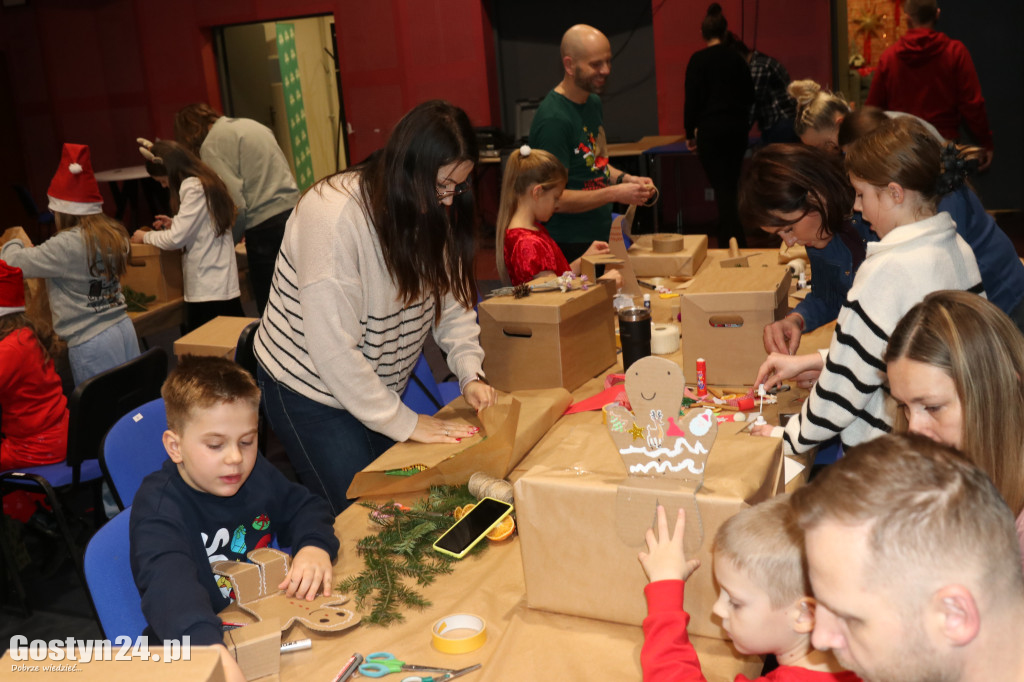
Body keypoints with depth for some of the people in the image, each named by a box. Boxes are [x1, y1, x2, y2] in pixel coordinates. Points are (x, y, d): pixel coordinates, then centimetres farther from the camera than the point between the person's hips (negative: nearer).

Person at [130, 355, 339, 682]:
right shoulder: (158, 507, -19)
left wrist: (315, 546, -9)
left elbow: (303, 507, 15)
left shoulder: (255, 473, 2)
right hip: (194, 650, -3)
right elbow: (168, 581, -35)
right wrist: (211, 651, -52)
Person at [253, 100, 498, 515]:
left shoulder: (432, 212, -5)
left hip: (378, 387, 7)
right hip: (310, 390, -7)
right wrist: (403, 422, -23)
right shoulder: (334, 216, -29)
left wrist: (470, 372, -14)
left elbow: (452, 298, 2)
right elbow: (333, 349, -29)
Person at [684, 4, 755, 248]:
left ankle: (735, 243, -8)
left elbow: (692, 98, -8)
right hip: (738, 128, 5)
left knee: (721, 187, -4)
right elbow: (749, 95, 14)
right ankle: (728, 239, 21)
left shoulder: (698, 60, -6)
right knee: (731, 185, 14)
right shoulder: (737, 59, 7)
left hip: (711, 129, -5)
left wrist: (690, 133, 0)